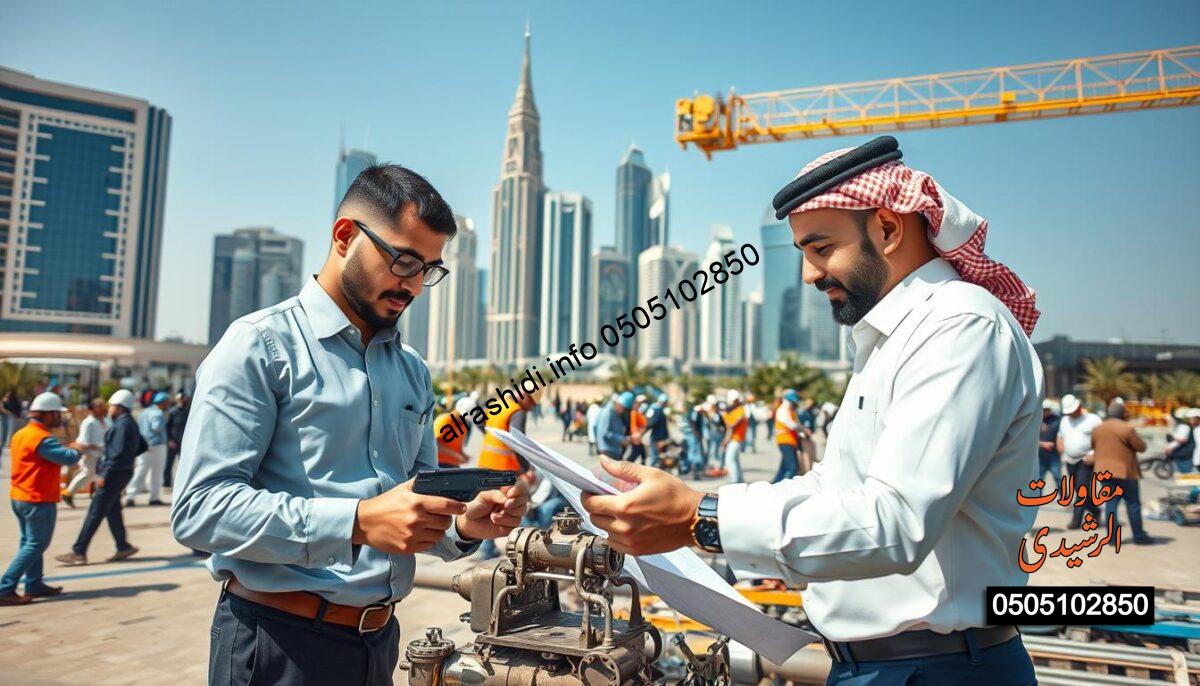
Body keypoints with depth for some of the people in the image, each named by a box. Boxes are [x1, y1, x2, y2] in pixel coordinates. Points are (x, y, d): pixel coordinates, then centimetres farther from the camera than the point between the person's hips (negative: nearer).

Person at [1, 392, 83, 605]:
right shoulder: (42, 438, -21)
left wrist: (66, 448, 3)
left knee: (29, 541, 16)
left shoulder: (20, 434, 9)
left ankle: (34, 584, 24)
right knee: (36, 544, -3)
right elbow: (69, 458, -27)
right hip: (38, 500, -10)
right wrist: (76, 449, -7)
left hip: (19, 497, 10)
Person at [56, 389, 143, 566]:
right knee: (112, 511, 15)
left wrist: (105, 474, -21)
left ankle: (78, 552, 0)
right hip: (120, 473, 10)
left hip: (115, 473, -10)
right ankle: (123, 547, 20)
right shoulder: (130, 423, 14)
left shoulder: (123, 424, -16)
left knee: (95, 513, -5)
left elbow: (118, 453, -22)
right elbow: (142, 446, 20)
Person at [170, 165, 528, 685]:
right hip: (279, 641, -6)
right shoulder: (262, 346, -10)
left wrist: (461, 525, -8)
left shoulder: (412, 371, 10)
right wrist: (358, 521, -28)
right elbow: (199, 508, -19)